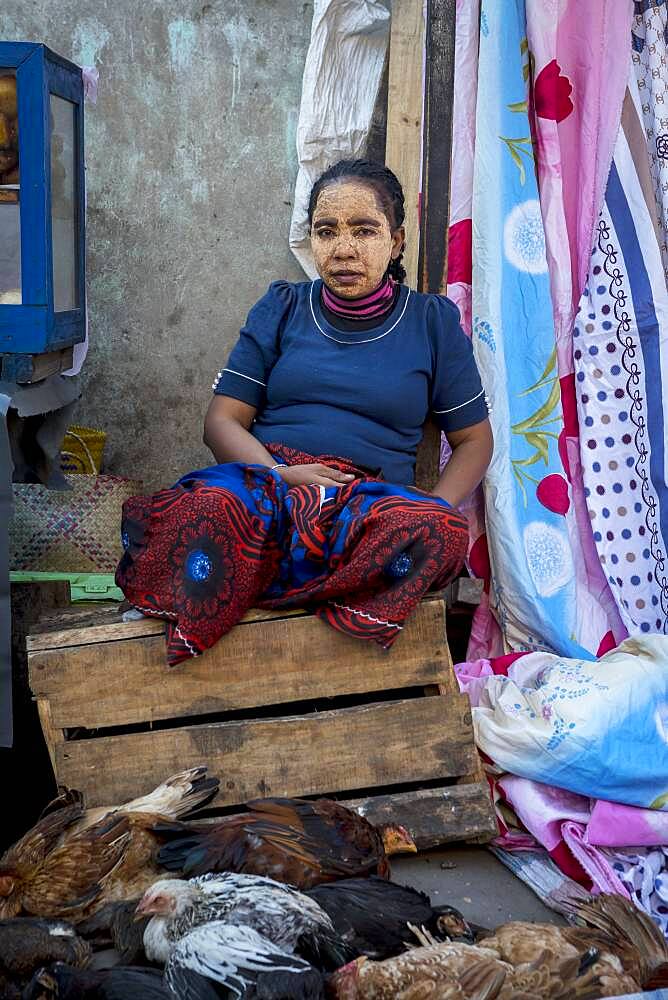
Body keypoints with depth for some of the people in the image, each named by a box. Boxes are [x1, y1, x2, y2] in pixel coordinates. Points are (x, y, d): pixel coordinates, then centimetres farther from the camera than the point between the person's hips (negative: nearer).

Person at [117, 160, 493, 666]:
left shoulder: (434, 321, 15)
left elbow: (474, 438, 17)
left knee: (438, 534, -37)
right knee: (209, 506, -40)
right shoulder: (283, 307, 15)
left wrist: (435, 510, -4)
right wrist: (280, 473, -12)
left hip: (372, 500, 2)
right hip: (265, 481, -1)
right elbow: (222, 420, 10)